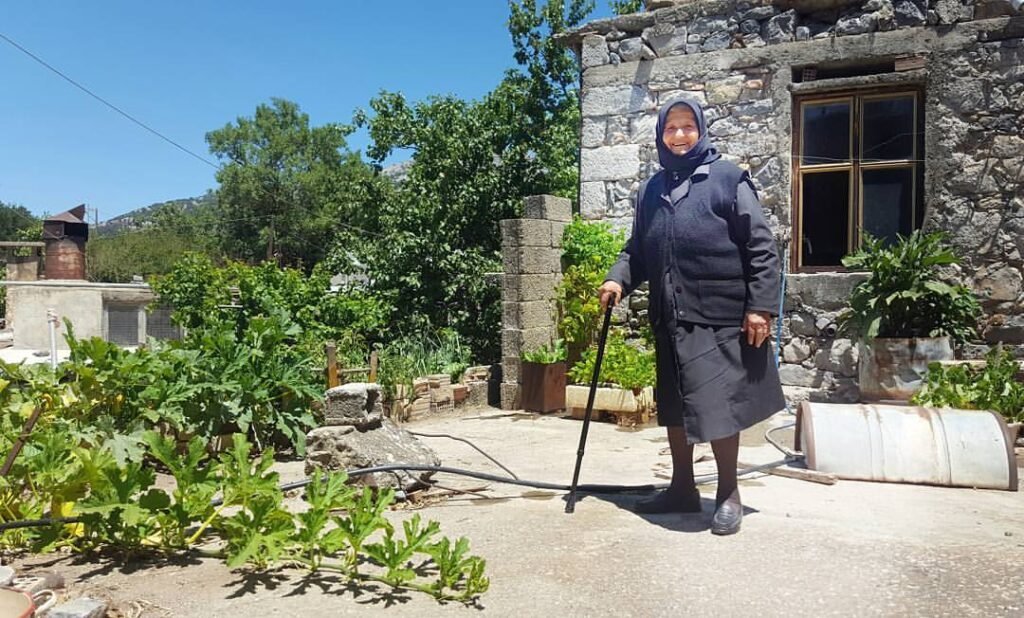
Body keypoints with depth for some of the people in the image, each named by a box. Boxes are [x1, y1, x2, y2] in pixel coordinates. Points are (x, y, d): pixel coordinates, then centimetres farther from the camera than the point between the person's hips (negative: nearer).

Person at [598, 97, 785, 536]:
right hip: (670, 318, 6)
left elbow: (760, 245, -5)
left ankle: (728, 494, 14)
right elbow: (637, 249, 17)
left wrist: (760, 306, -12)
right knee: (674, 406, 12)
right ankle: (682, 488, 27)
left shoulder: (727, 178, -1)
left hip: (719, 317, -5)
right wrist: (619, 279, -3)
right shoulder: (651, 190, 13)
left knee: (716, 404, -5)